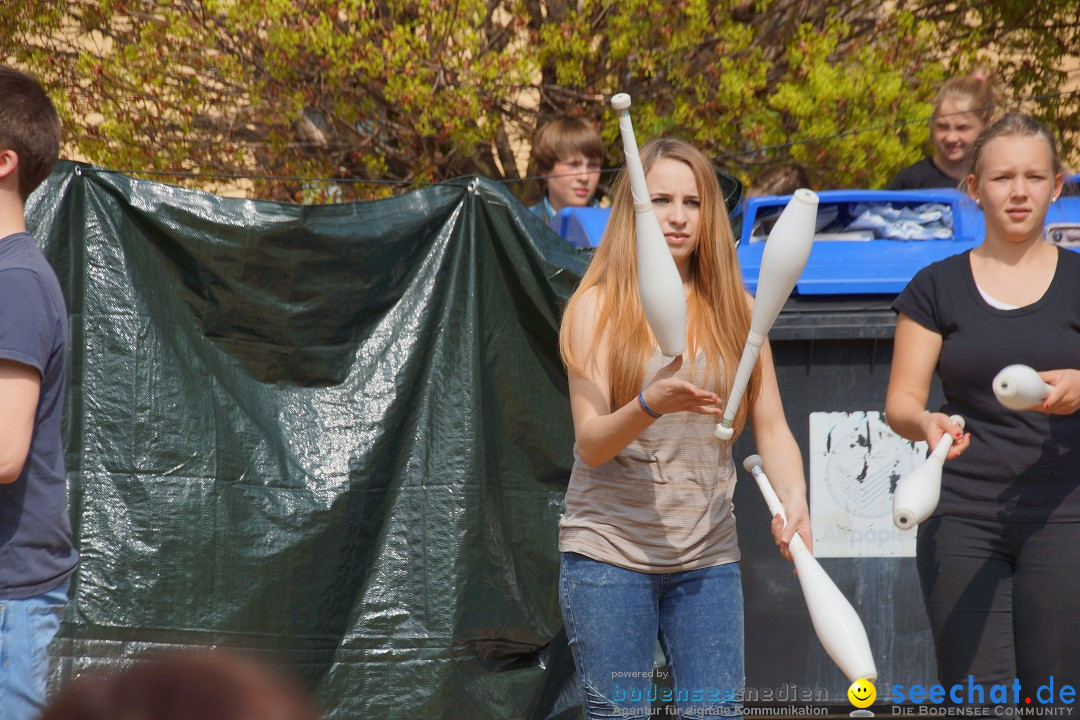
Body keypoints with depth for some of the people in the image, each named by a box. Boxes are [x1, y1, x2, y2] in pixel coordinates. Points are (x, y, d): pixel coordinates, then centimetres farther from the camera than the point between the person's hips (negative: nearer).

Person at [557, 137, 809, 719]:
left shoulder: (734, 309, 7)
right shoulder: (599, 306, -3)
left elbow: (771, 428, 5)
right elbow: (590, 443, -10)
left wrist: (793, 499, -15)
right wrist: (649, 406, -29)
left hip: (708, 556, 3)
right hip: (609, 552, -3)